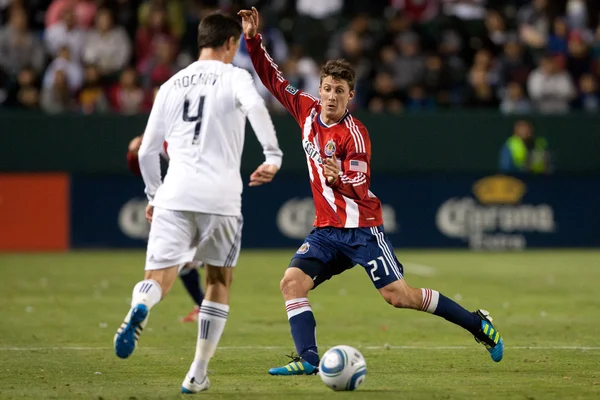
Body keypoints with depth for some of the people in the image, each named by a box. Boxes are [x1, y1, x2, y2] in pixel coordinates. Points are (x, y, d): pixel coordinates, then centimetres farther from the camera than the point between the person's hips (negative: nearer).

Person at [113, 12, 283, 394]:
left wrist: (154, 194, 32)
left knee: (159, 278, -3)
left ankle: (140, 306, -41)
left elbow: (148, 151, 19)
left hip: (174, 195, 2)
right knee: (219, 282, 16)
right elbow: (256, 107, -19)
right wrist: (273, 157, -17)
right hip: (220, 196, -2)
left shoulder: (171, 85, 18)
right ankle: (198, 374, 15)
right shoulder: (234, 76, 6)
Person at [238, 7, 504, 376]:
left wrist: (339, 179, -43)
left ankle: (478, 324, 5)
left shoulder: (354, 134, -15)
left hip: (361, 227, -6)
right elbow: (273, 78, 11)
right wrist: (253, 39, 1)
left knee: (398, 295, -9)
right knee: (292, 282, -14)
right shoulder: (307, 110, 3)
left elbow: (359, 186, -22)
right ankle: (309, 359, -14)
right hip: (327, 230, 6)